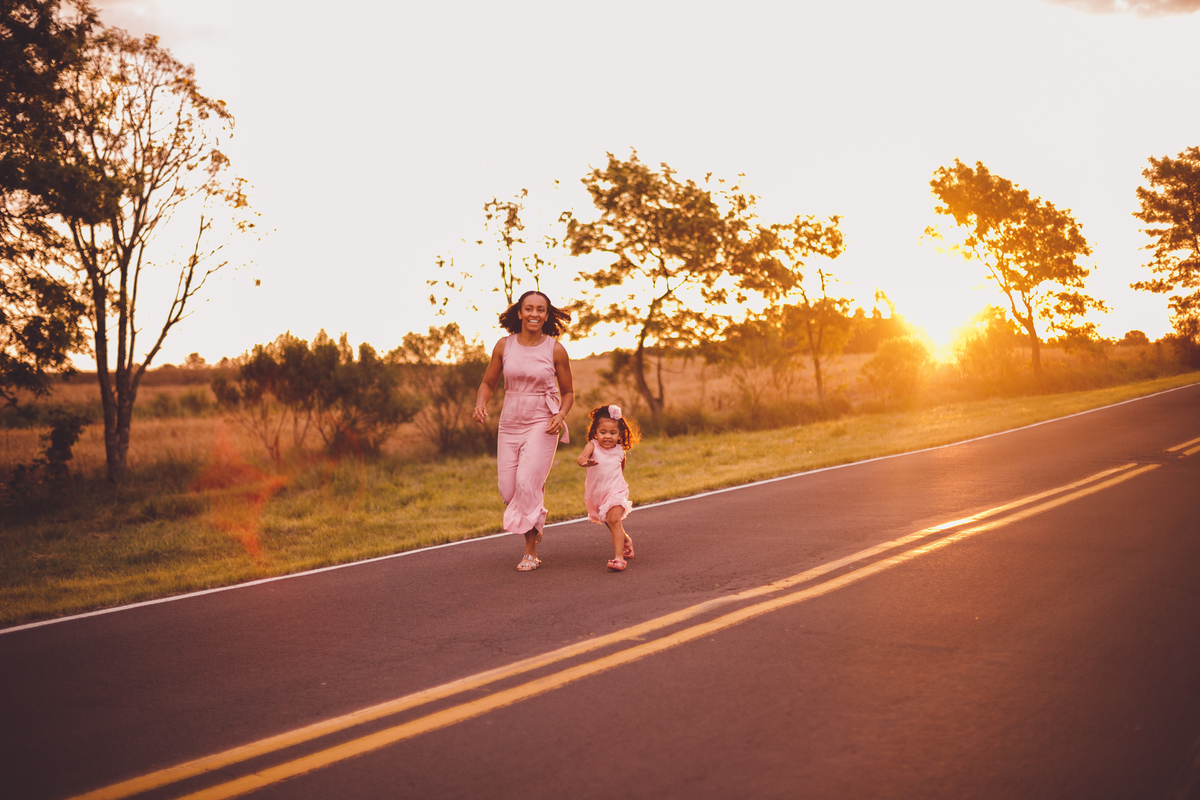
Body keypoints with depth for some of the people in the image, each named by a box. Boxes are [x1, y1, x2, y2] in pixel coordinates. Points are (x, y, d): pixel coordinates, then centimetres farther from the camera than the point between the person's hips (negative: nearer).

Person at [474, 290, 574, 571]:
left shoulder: (555, 350, -5)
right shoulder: (504, 345, 1)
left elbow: (568, 392, 6)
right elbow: (488, 382, 12)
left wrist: (561, 415, -13)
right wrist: (480, 404, -9)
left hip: (542, 424, -3)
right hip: (509, 424, 3)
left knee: (528, 483, -17)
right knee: (508, 490, 1)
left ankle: (531, 551, -3)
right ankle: (535, 523, 34)